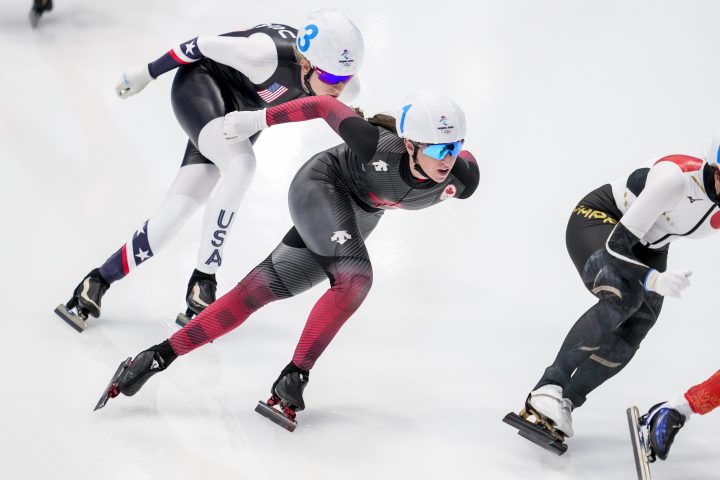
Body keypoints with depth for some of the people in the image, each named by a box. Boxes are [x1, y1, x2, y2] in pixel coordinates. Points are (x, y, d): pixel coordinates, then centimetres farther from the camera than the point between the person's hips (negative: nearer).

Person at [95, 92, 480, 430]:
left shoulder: (461, 178, -26)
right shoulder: (381, 147, -36)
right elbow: (327, 106, -21)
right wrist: (257, 119, -14)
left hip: (359, 217, 5)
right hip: (321, 186, -5)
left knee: (260, 289, 0)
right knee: (356, 277, -30)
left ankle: (159, 357, 2)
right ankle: (293, 378, -24)